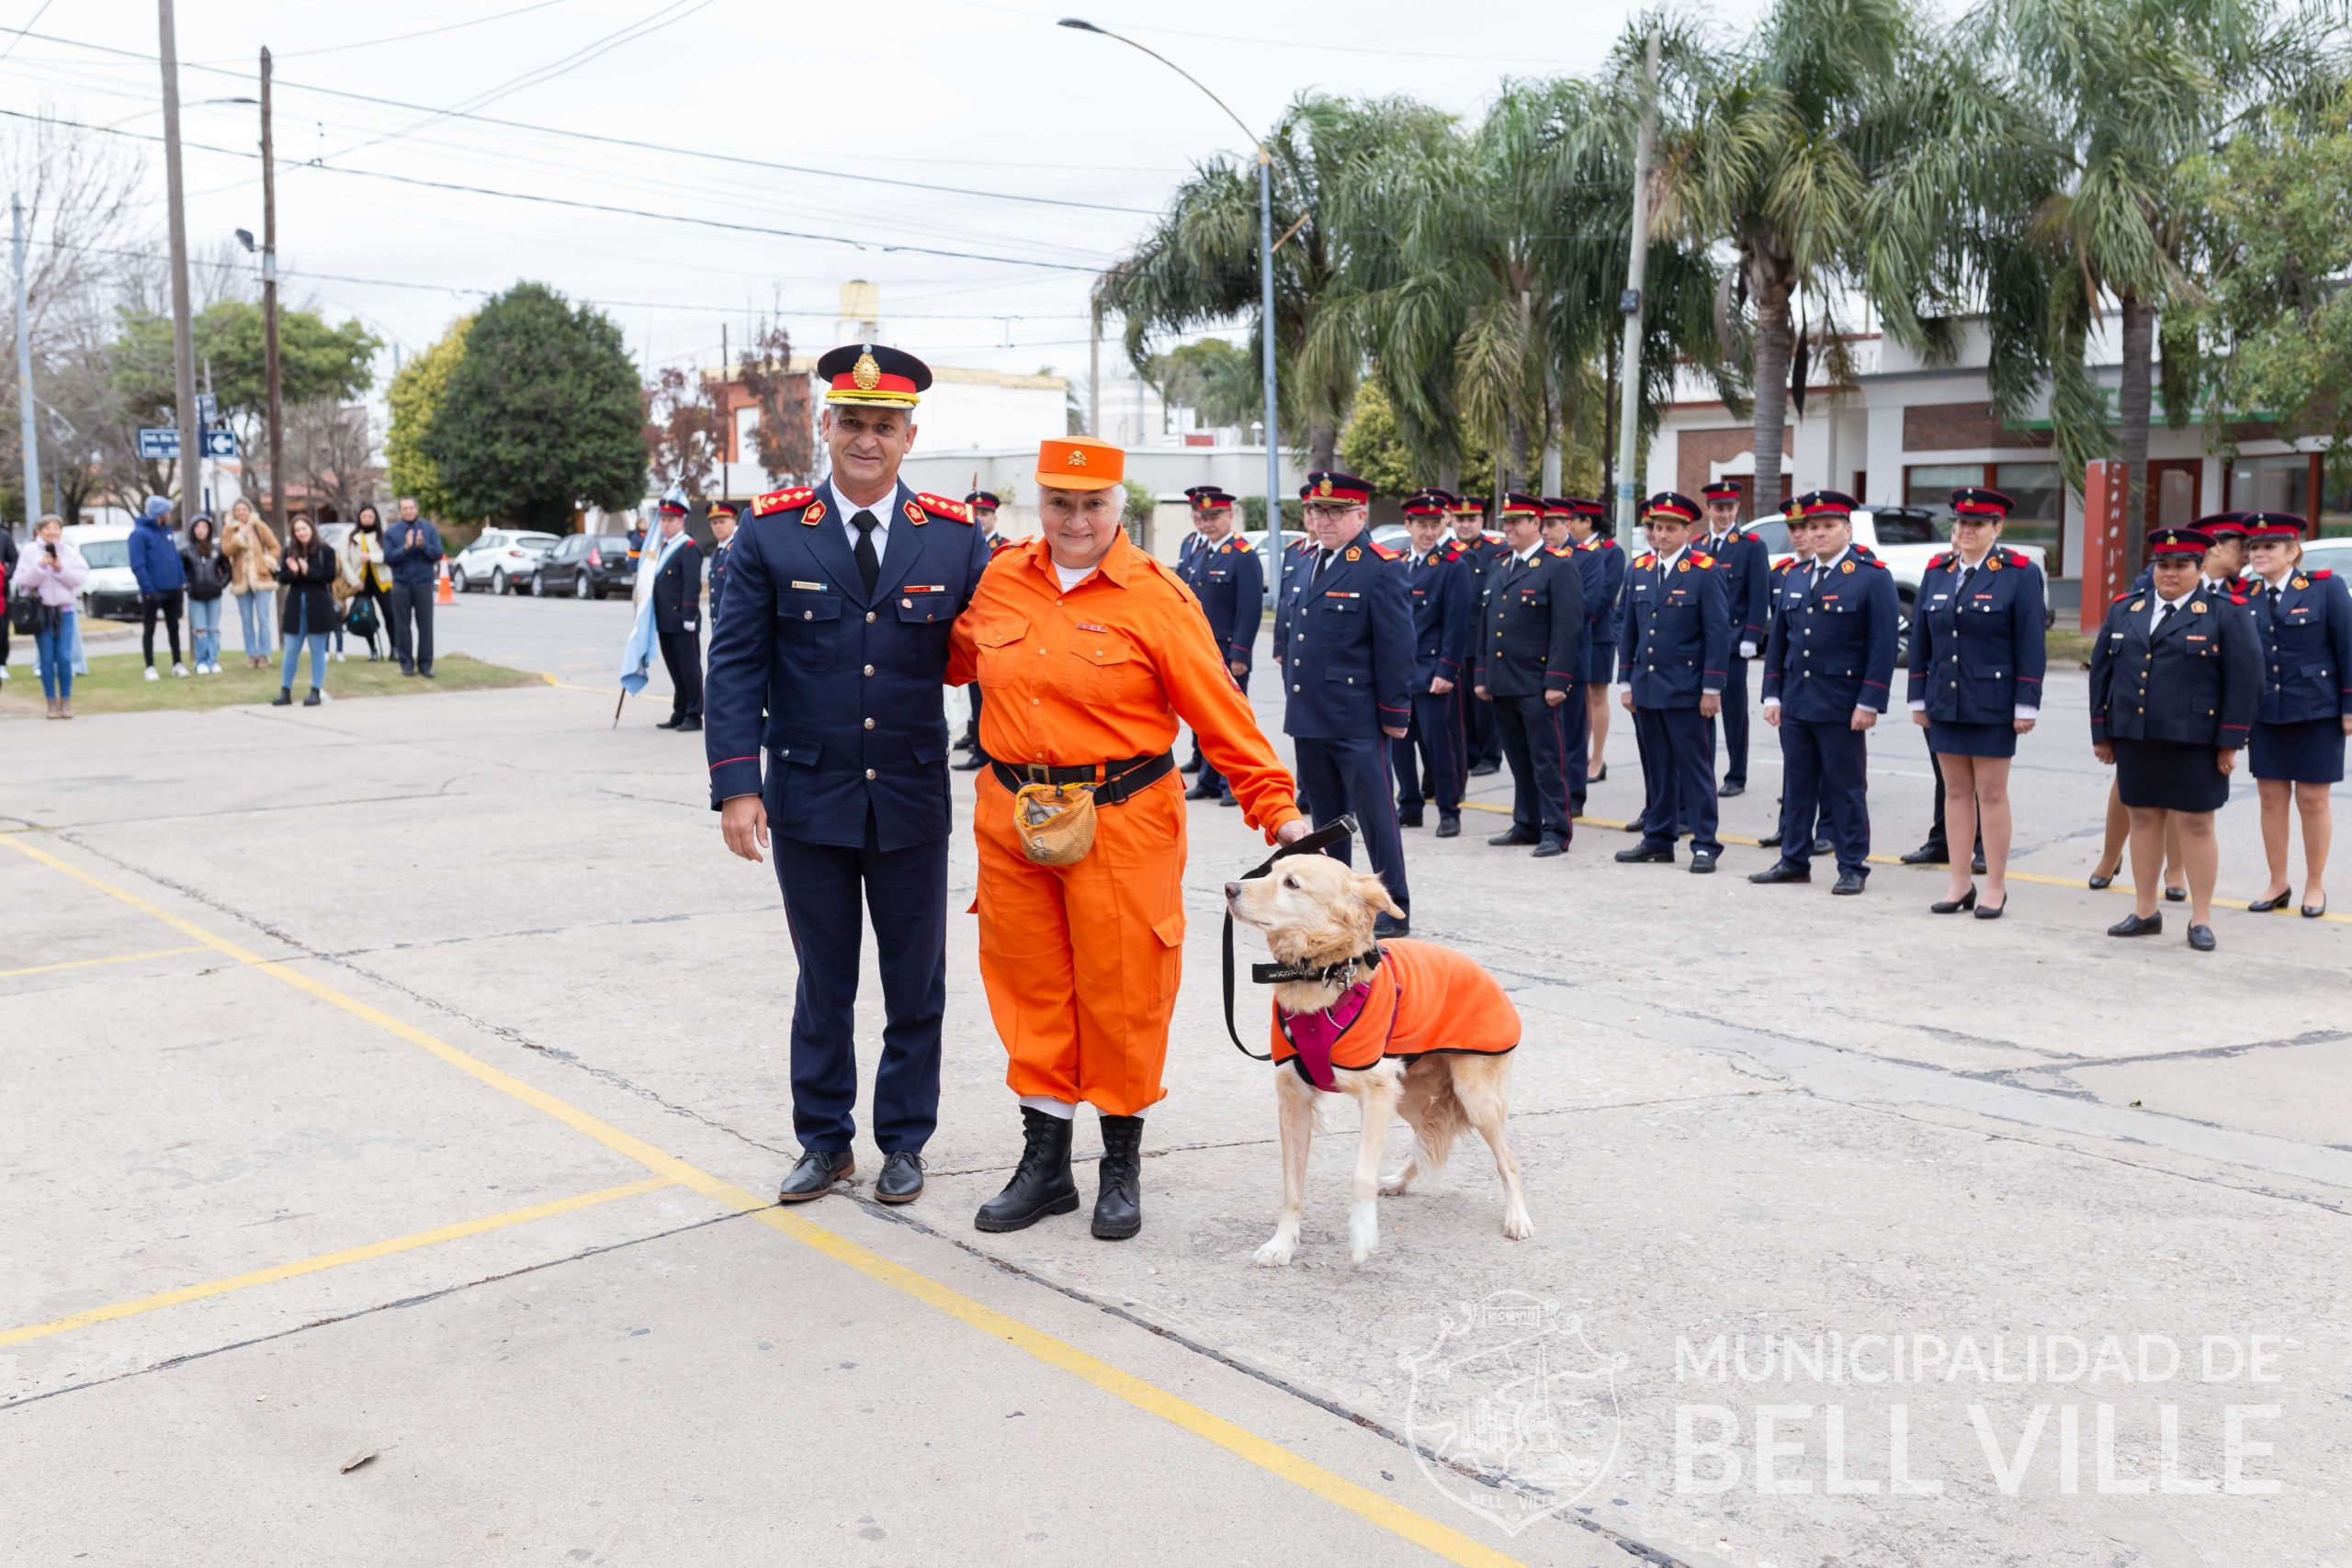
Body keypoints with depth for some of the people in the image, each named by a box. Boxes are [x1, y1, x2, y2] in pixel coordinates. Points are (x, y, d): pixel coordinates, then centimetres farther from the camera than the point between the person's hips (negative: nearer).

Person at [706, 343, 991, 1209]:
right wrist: (736, 784, -12)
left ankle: (903, 1140, 27)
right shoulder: (770, 533, -3)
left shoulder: (955, 537, -2)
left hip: (913, 802, 1)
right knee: (822, 981, 12)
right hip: (807, 798, 0)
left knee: (915, 982, 11)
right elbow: (735, 665, -4)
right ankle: (823, 1140, 27)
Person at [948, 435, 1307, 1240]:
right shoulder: (1001, 582, 6)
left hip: (1121, 819, -4)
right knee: (1030, 989, 10)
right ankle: (1045, 1163, 25)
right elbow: (958, 657, 26)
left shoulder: (1157, 596, -7)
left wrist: (1277, 810, -10)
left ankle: (1122, 1166, 22)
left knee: (1121, 991, 4)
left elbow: (1218, 711, -7)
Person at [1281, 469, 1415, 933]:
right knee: (1326, 816, 16)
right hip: (1308, 716, 7)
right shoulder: (1306, 566, 13)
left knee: (1375, 816, 0)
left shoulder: (1380, 568, -10)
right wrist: (1294, 697, 17)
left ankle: (1394, 911, 9)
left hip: (1356, 721, -7)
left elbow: (1396, 647, -11)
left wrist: (1394, 712, -12)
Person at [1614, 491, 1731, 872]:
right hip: (1646, 689, 5)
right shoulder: (1637, 570, 10)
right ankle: (1658, 840, 20)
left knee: (1695, 768, 0)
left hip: (1687, 692, -5)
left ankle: (1704, 845, 6)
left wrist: (1711, 688, -11)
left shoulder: (1707, 572, -6)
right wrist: (1627, 682, 11)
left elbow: (1718, 634, -8)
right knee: (1656, 768, 12)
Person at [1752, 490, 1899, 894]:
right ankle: (1794, 861, 20)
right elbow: (1778, 640, 15)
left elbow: (1883, 645, -9)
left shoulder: (1873, 577, -5)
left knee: (1846, 789, 2)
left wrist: (1869, 702, -14)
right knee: (1797, 785, 11)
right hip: (1795, 704, 5)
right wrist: (1772, 695, 8)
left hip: (1842, 707, -5)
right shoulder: (1793, 577, 12)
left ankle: (1853, 867, 11)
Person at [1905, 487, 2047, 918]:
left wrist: (2026, 706, -11)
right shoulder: (1937, 572, 9)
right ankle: (1960, 885, 17)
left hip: (1993, 704, -4)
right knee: (1956, 792, 10)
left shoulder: (2019, 574, -5)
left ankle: (1995, 888, 10)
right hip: (1945, 702, 5)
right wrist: (1918, 699, 9)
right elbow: (1920, 640, 12)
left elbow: (2030, 645, -7)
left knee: (1991, 794, 2)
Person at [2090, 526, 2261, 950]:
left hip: (2194, 742, -4)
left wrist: (2230, 743, -9)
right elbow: (2102, 672, 13)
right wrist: (2101, 733, 9)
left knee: (2196, 825, 1)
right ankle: (2145, 912, 20)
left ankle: (2201, 920, 9)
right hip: (2135, 740, 4)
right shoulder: (2125, 609, 11)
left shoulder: (2226, 613, -2)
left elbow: (2245, 680, -5)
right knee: (2143, 820, 10)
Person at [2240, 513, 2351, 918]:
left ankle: (2315, 886, 18)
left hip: (2315, 713, -3)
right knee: (2272, 799, 8)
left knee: (2312, 801, 5)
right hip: (2264, 714, 3)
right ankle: (2277, 883, 20)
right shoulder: (2245, 596, 4)